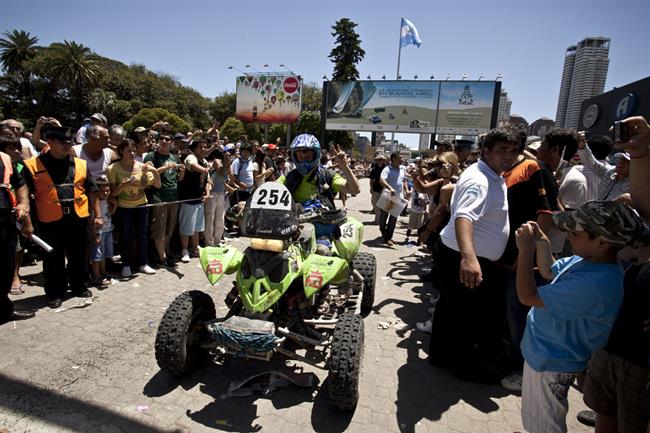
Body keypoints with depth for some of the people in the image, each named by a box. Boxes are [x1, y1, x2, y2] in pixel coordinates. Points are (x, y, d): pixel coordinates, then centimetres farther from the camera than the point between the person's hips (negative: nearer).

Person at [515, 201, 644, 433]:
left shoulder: (593, 284, -36)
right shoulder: (588, 259, -6)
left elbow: (528, 297, -31)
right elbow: (549, 271, 13)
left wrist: (525, 250, -26)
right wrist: (542, 243, -4)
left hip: (550, 365, -8)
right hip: (541, 353, 9)